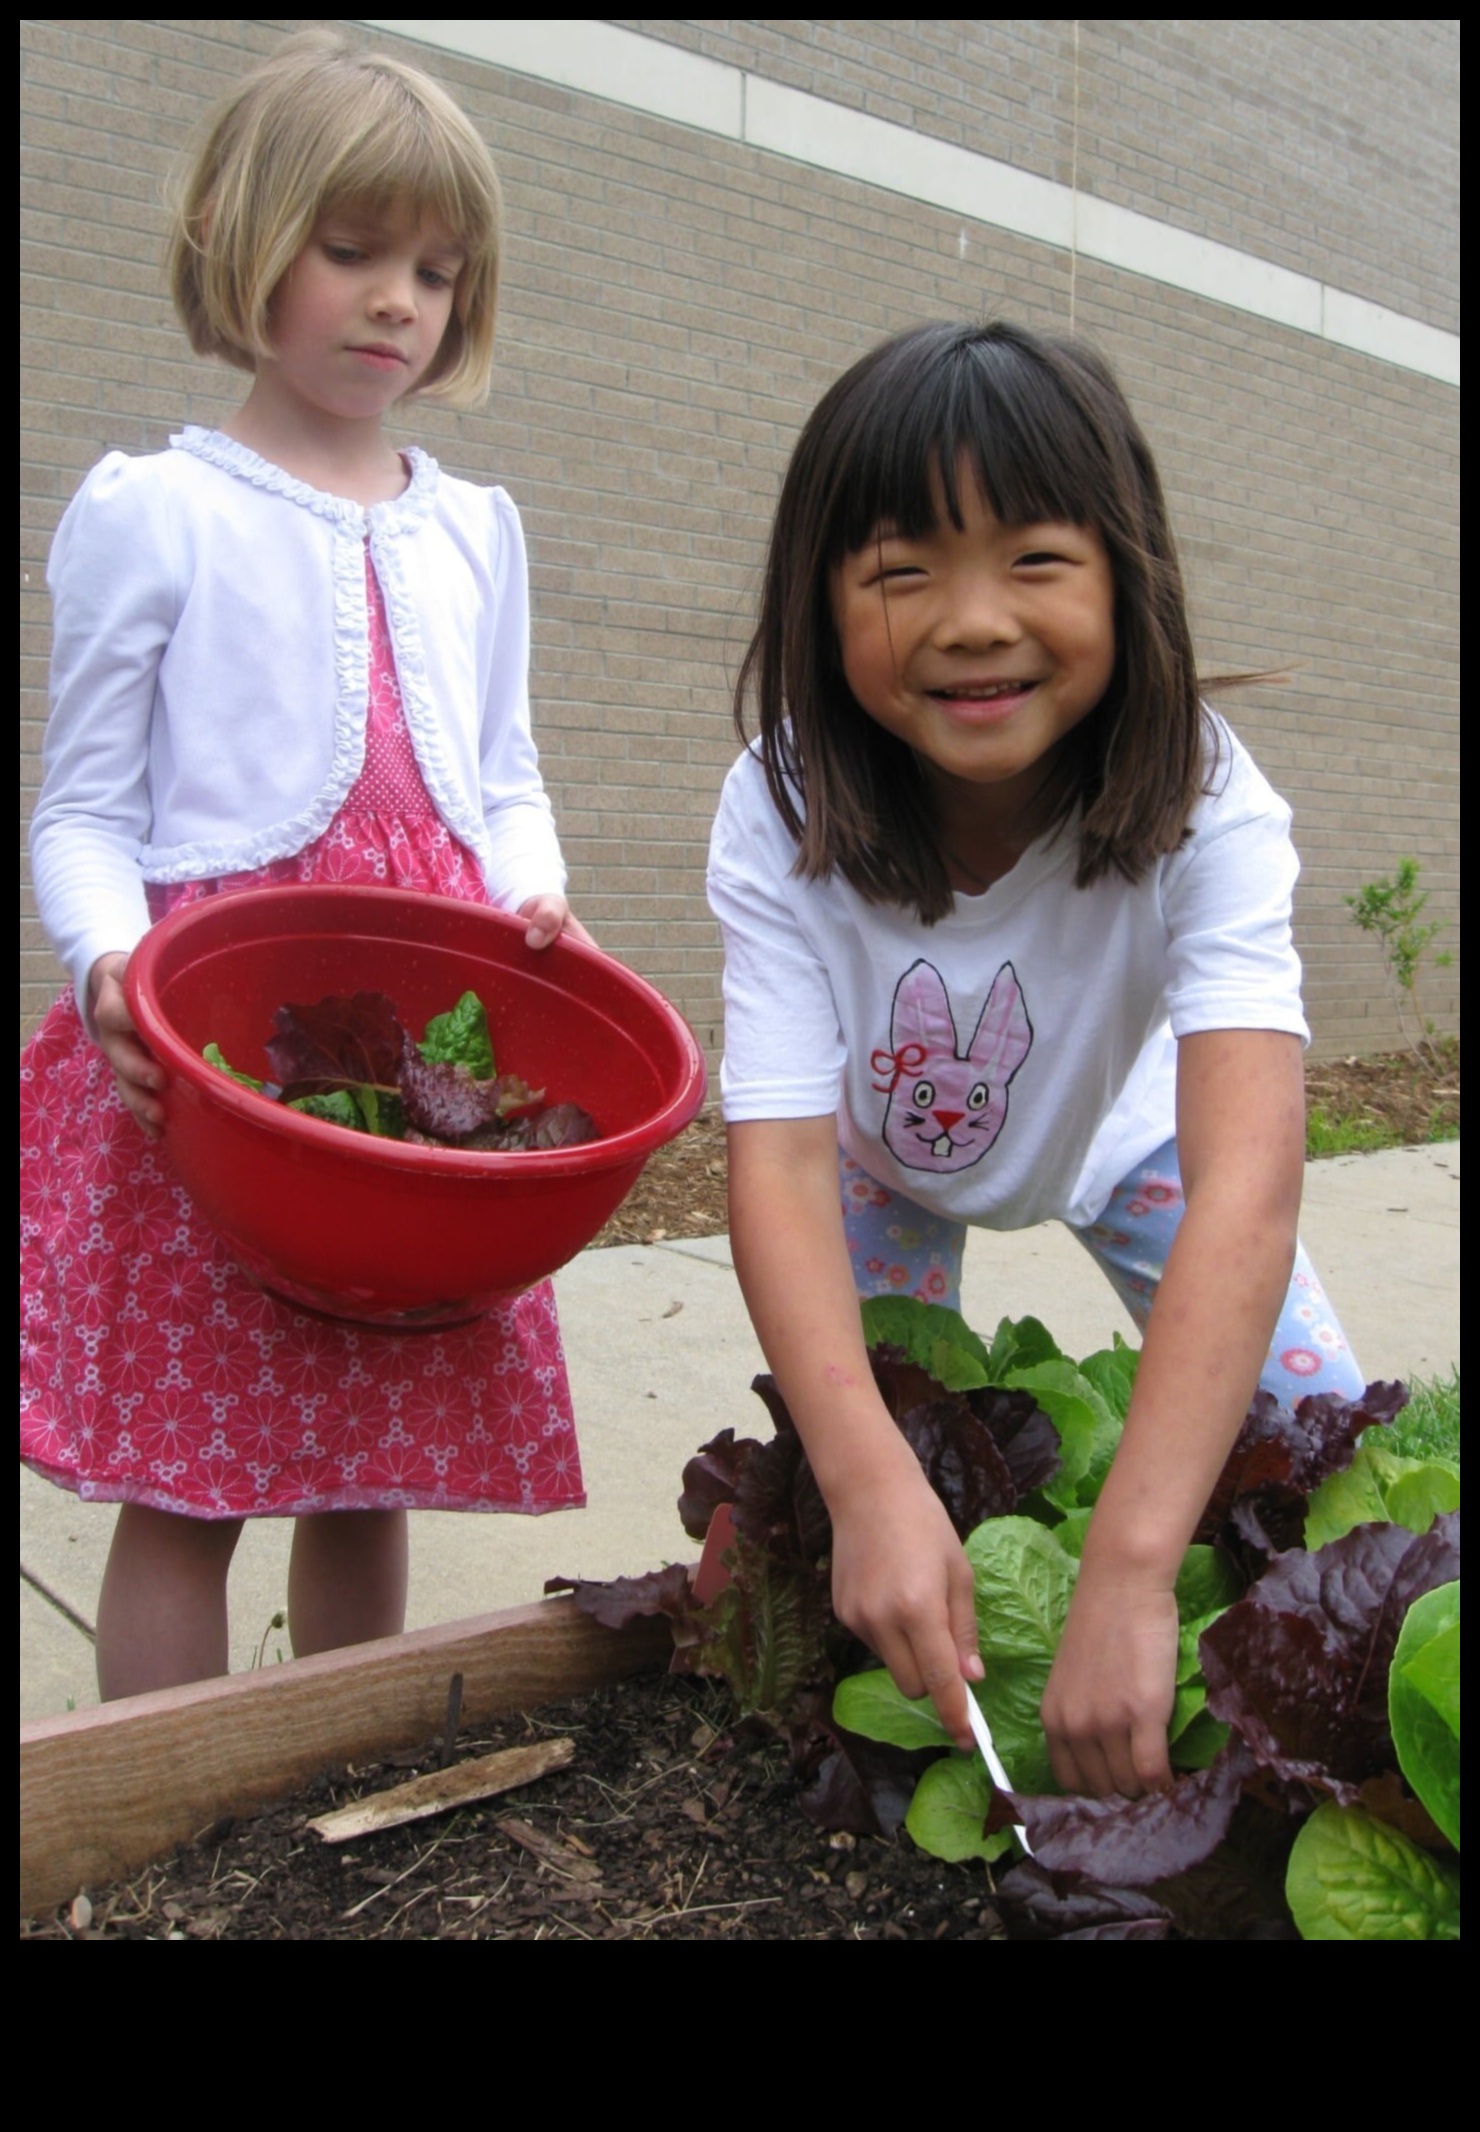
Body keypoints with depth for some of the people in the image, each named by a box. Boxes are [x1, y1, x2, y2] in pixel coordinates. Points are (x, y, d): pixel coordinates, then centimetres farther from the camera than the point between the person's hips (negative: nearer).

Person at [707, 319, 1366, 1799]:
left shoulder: (1200, 812, -38)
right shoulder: (782, 820, -34)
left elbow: (1247, 1174, -51)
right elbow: (781, 1159, -40)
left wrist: (1129, 1567, -60)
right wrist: (868, 1480, -55)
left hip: (1117, 1134, 0)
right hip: (885, 1158, 1)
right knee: (851, 1441, -8)